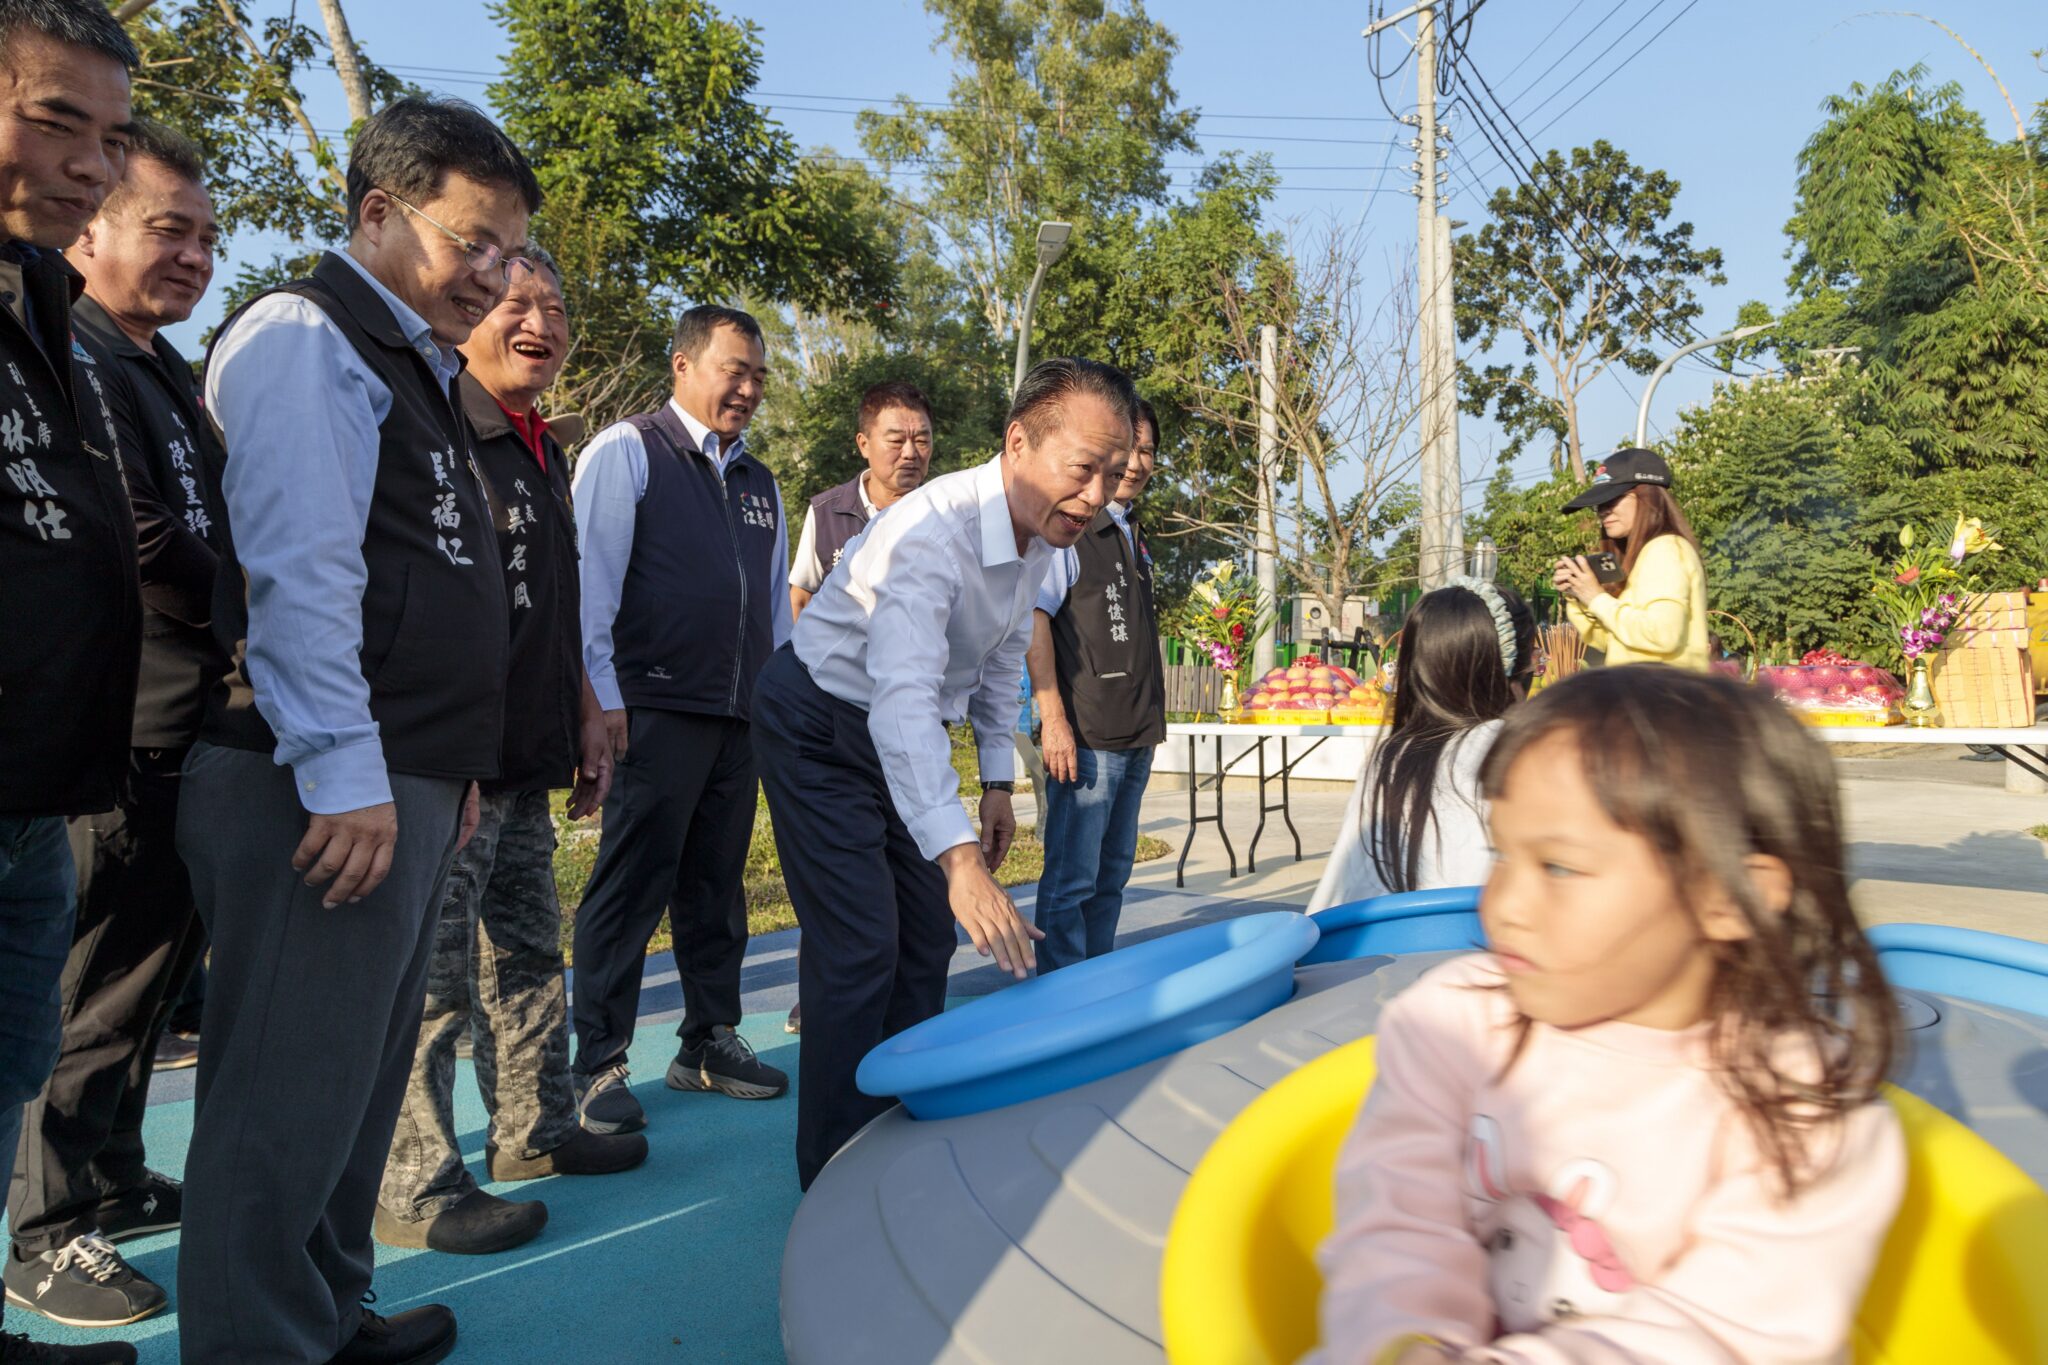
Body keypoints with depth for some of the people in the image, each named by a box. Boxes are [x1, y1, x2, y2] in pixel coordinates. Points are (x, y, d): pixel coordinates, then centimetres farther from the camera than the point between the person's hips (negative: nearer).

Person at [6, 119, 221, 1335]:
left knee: (156, 970, 17)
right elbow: (141, 551, -19)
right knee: (101, 987, 2)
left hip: (191, 729, 9)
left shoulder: (166, 374, 18)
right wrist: (253, 631, -9)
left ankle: (112, 1179, 33)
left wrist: (238, 647, 8)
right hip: (120, 741, -9)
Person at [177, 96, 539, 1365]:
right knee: (291, 1093, -2)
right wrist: (344, 773, -22)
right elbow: (298, 571, -18)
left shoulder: (414, 369, 21)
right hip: (334, 786, -10)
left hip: (407, 784, 10)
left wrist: (450, 766, 19)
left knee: (362, 1075, 18)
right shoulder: (306, 340, -8)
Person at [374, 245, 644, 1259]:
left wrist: (587, 721, 22)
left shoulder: (543, 453, 19)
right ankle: (415, 1188, 9)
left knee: (528, 957, 17)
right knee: (432, 976, -2)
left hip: (530, 758, 9)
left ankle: (535, 1130, 31)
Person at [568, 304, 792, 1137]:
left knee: (718, 887, 13)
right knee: (632, 888, -3)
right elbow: (591, 577, -8)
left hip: (741, 717, 7)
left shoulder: (759, 482, 19)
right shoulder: (626, 452, -1)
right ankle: (600, 1068, 7)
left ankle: (709, 1044, 24)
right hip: (656, 712, -6)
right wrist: (604, 697, -14)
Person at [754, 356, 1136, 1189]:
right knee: (859, 951, -12)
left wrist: (997, 782, 9)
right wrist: (959, 858, -57)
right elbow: (902, 700, -47)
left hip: (905, 734, 8)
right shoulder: (934, 532, -34)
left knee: (926, 941, 9)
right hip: (824, 728, -8)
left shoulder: (1042, 532, -7)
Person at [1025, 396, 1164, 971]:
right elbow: (1034, 619, -15)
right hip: (1086, 734, -9)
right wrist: (1054, 719, -21)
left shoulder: (1134, 538, 17)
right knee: (1071, 880, -4)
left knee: (1112, 876, 15)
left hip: (1136, 735, 9)